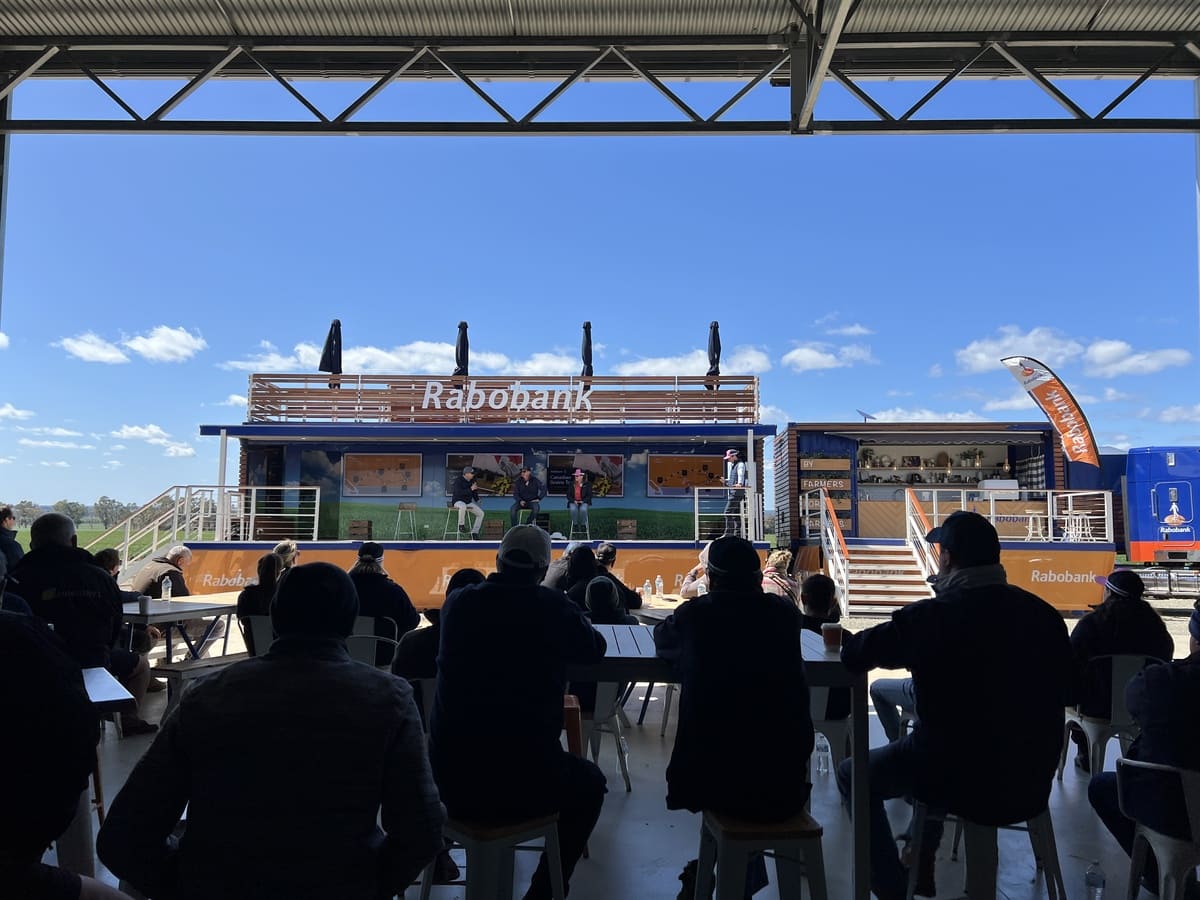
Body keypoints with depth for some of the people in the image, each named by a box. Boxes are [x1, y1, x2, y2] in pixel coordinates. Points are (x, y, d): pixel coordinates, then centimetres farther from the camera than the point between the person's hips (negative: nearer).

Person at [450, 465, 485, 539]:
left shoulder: (472, 481, 6)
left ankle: (474, 533, 4)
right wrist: (471, 489, -31)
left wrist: (477, 499, 3)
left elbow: (474, 492, 19)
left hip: (469, 502, 7)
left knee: (481, 513, -3)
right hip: (458, 501, -7)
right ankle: (461, 525, -22)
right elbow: (458, 492, -29)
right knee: (463, 506, -42)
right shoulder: (458, 480, -16)